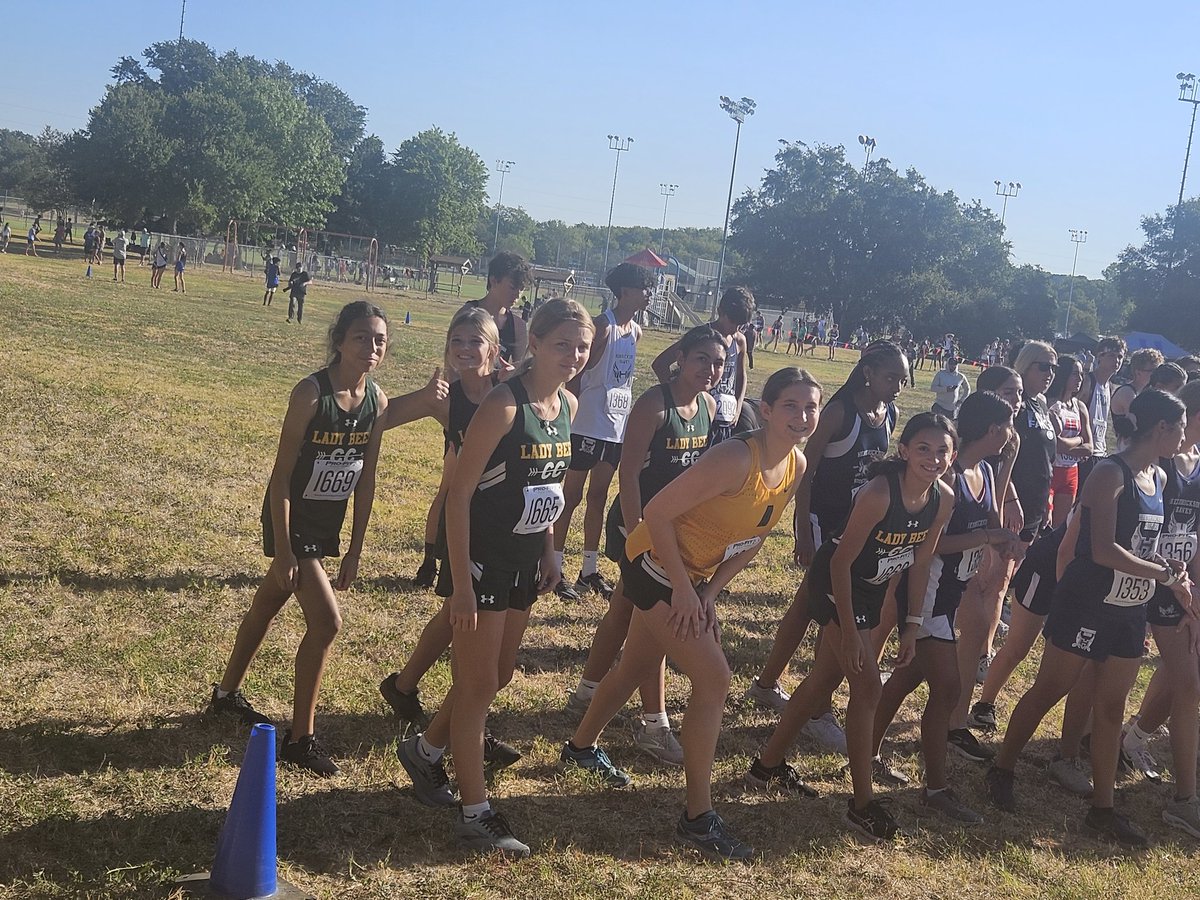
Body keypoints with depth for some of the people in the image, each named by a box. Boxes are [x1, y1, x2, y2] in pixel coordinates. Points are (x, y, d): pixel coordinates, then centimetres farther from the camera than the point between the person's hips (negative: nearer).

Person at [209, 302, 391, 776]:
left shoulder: (377, 400, -4)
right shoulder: (311, 393, -22)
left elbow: (366, 477, 3)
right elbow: (282, 474, -19)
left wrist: (355, 549, 5)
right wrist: (283, 549, -19)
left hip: (328, 523, 7)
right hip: (292, 520, -7)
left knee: (268, 604, 23)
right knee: (326, 621, -12)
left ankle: (227, 693, 43)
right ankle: (301, 736, 2)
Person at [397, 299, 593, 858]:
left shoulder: (567, 405, 3)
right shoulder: (504, 404, -21)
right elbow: (459, 493, -20)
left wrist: (549, 552, 14)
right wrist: (460, 584, -21)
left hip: (524, 564, 8)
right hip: (482, 562, -8)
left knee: (497, 677, 19)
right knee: (478, 686, 1)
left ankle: (424, 750, 41)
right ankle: (475, 814, 12)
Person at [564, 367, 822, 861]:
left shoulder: (796, 466, -5)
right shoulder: (736, 459, -30)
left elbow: (754, 535, 6)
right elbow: (658, 512, -27)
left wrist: (711, 589, -4)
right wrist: (684, 591, -23)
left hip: (693, 574, 8)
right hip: (655, 566, -8)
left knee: (639, 666, 24)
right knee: (714, 679, -11)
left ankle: (581, 747, 48)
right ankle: (698, 817, -1)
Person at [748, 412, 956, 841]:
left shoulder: (943, 501, -13)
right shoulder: (879, 494, -32)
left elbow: (920, 563, -1)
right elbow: (842, 561, -25)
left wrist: (912, 625, 0)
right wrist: (848, 631, -24)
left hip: (873, 587, 7)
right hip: (835, 580, -7)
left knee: (826, 679, 16)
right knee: (868, 686, -9)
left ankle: (769, 765, 31)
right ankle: (862, 803, 2)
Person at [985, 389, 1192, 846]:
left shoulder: (1158, 478, 8)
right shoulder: (1110, 474, -17)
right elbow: (1104, 550, -25)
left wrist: (1169, 572, -2)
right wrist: (1166, 574, -18)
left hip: (1130, 611, 8)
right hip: (1087, 606, -8)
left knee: (1111, 706, 12)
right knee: (1048, 691, 5)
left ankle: (1103, 809, 20)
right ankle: (1001, 770, 23)